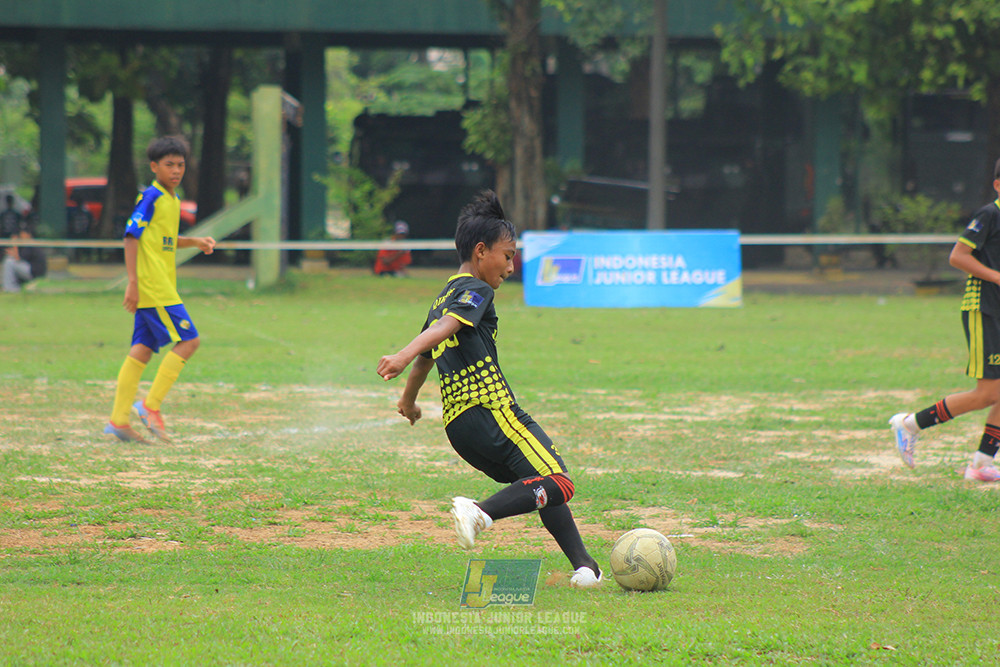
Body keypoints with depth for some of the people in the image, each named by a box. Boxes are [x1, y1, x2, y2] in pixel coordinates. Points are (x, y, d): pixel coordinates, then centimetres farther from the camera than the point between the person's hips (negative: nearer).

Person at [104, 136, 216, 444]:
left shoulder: (172, 199, 17)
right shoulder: (151, 197, -11)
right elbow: (131, 237, -15)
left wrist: (195, 242, 14)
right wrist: (133, 282, -19)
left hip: (161, 288, 9)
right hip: (152, 287, -9)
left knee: (142, 350, 7)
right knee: (189, 340, -11)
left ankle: (119, 420, 7)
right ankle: (150, 404, -8)